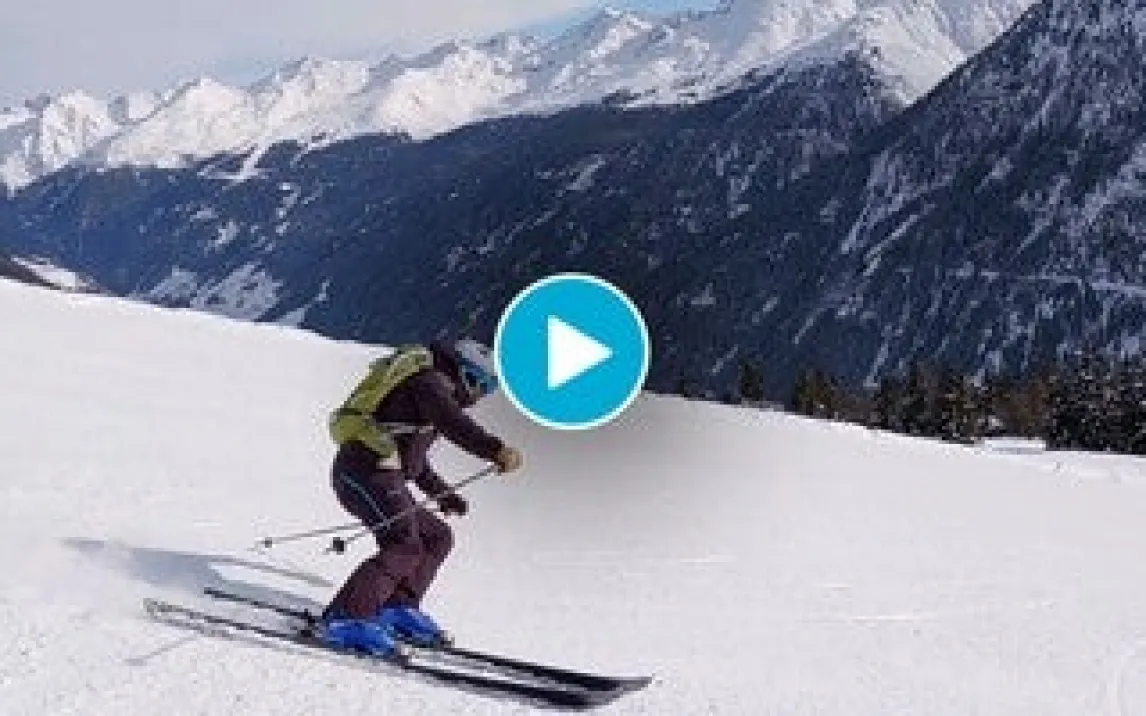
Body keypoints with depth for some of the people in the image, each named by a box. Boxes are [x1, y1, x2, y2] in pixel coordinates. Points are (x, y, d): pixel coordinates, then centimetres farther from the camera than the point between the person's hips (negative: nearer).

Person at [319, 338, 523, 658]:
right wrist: (495, 449, -37)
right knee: (405, 546, -23)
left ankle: (398, 608, 13)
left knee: (437, 537, 14)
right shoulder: (429, 380, -5)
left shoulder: (431, 385, 26)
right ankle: (346, 619, -27)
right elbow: (454, 424, -27)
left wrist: (442, 493, 32)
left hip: (379, 476, 11)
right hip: (368, 473, -11)